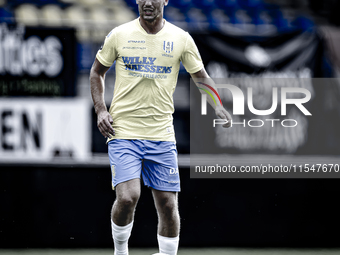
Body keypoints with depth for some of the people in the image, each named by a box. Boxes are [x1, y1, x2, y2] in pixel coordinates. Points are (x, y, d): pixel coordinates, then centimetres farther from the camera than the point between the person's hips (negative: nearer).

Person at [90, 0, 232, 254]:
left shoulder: (181, 39, 2)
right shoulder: (119, 35, -1)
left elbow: (201, 77, 11)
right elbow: (97, 71, 13)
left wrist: (218, 106, -6)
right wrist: (100, 110, 0)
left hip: (162, 135, 2)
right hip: (123, 131, -2)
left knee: (168, 204, 2)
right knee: (127, 197, -18)